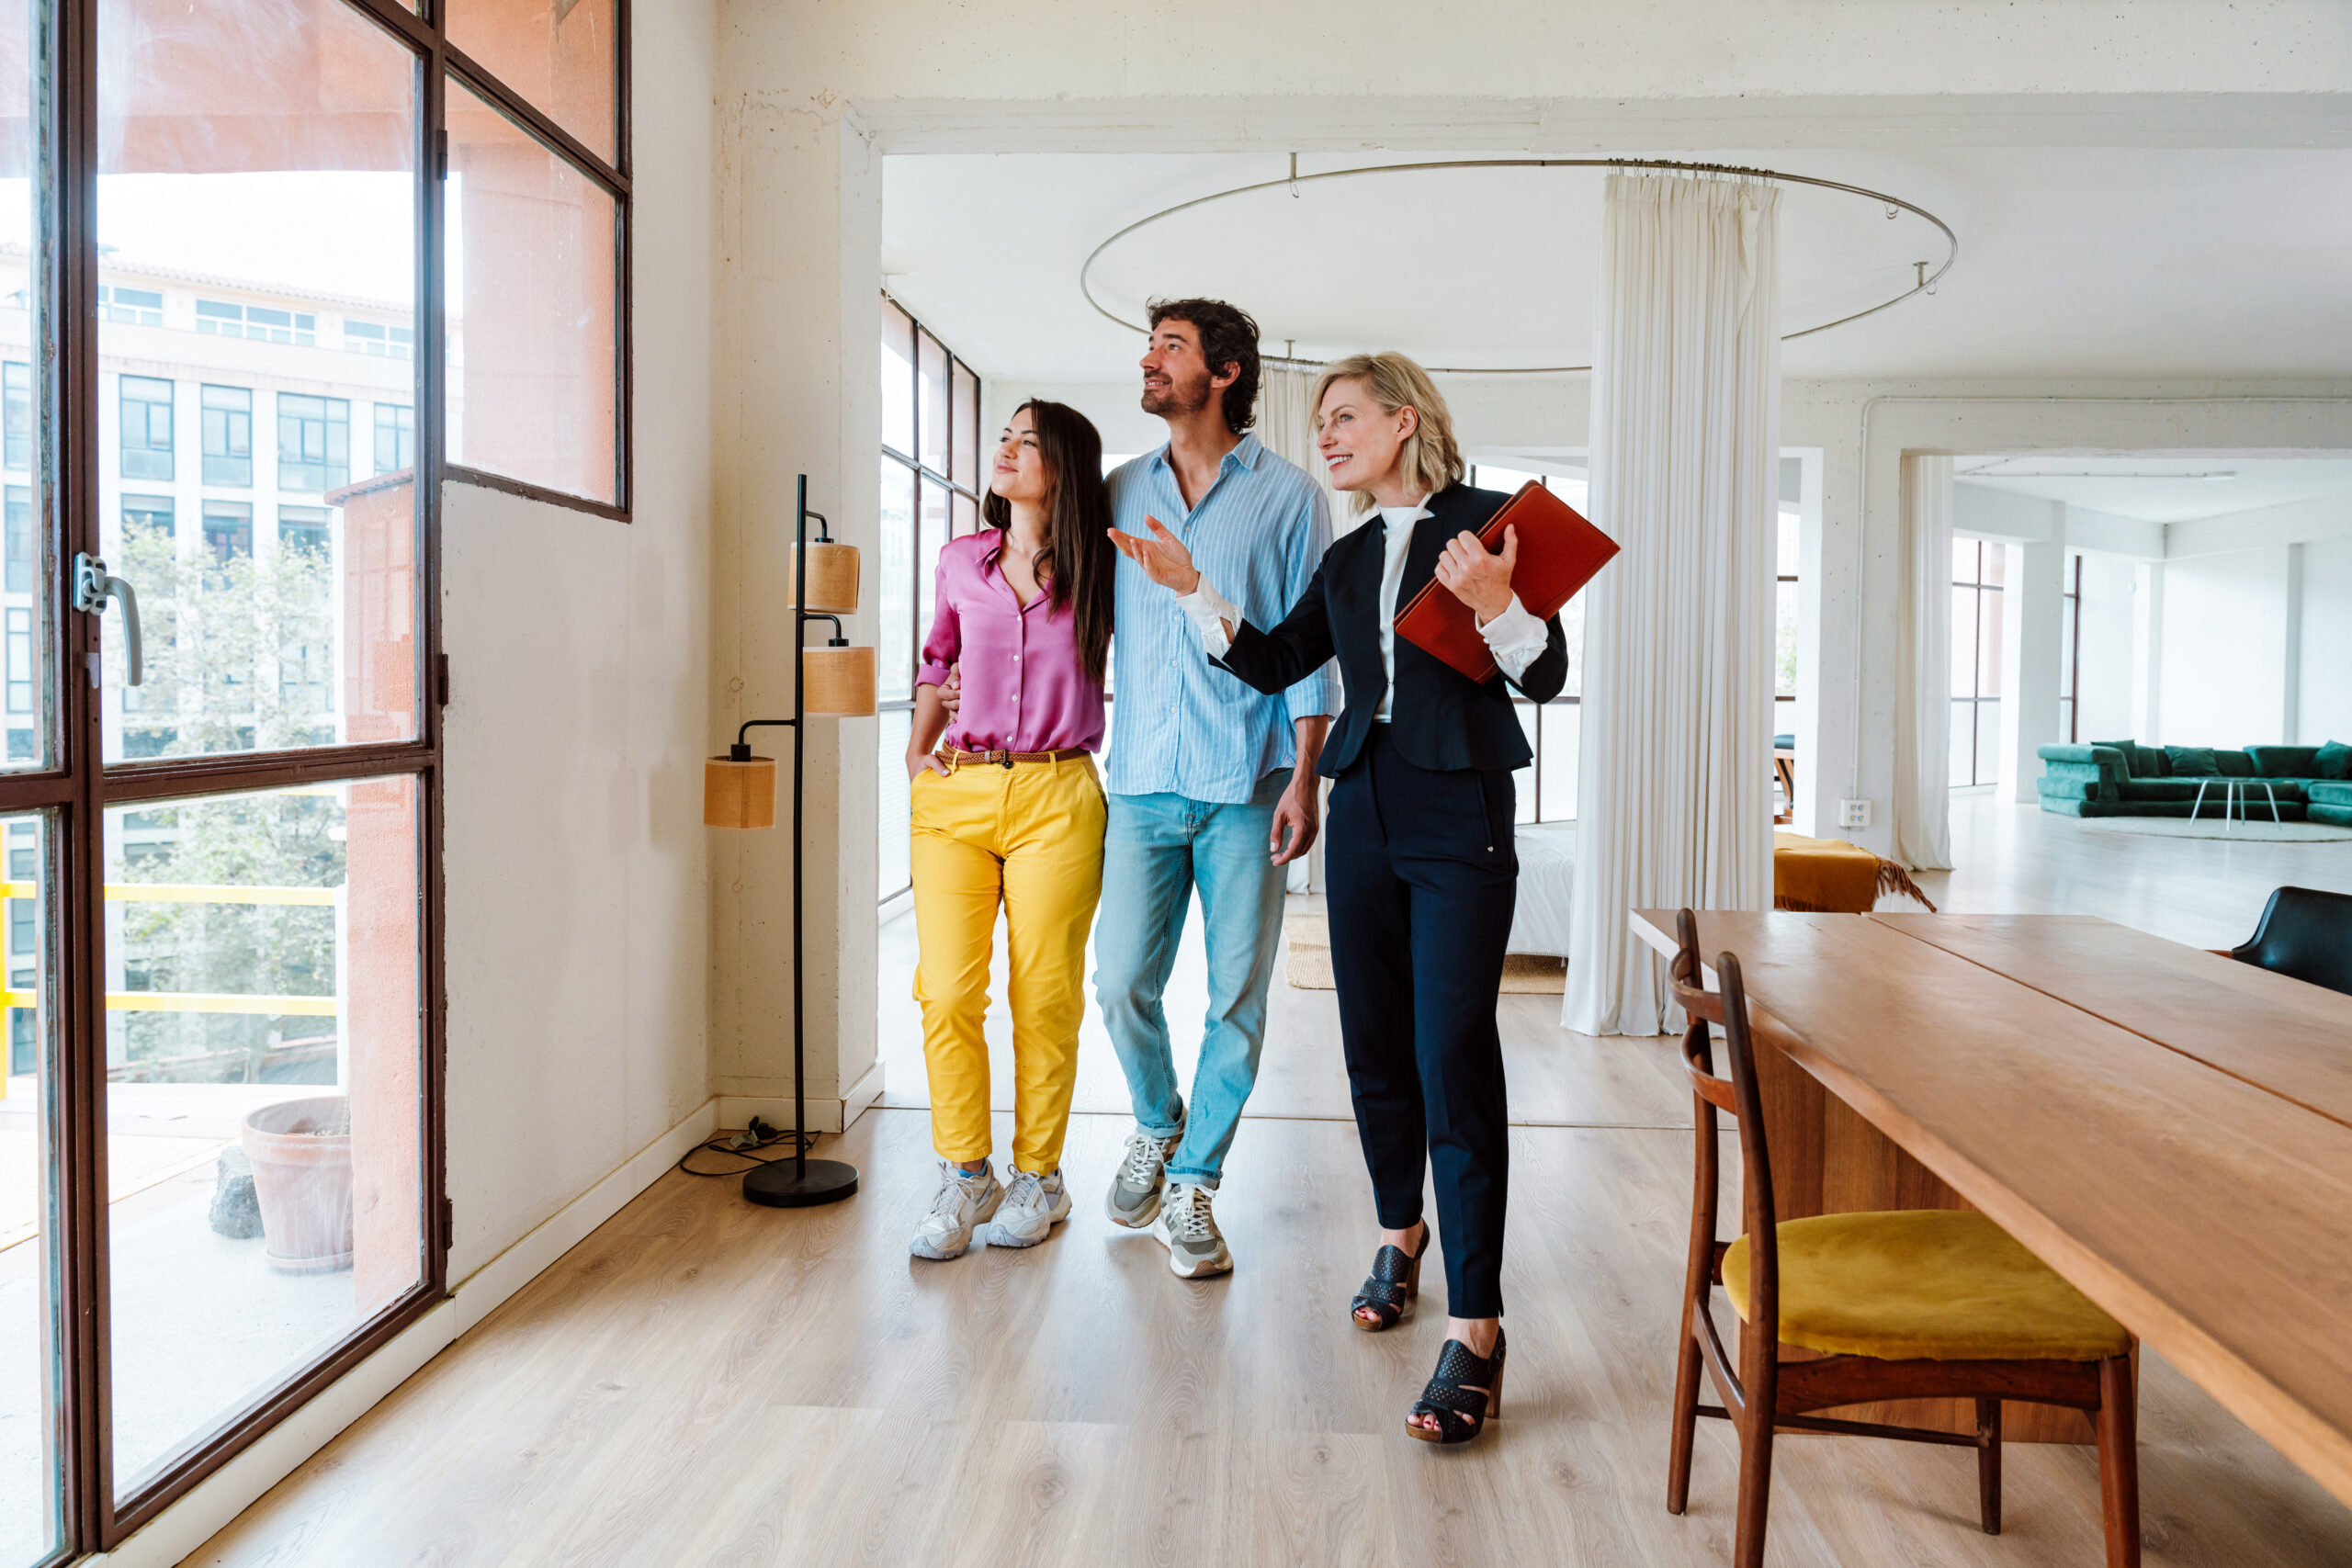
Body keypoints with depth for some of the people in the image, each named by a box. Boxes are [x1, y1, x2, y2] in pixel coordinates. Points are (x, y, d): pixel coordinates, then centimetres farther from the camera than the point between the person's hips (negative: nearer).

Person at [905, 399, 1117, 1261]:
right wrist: (917, 752, 14)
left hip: (1055, 801, -2)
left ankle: (1038, 1176, 17)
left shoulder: (1099, 568, 3)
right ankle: (965, 1177, 12)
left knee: (1046, 996, 1)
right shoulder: (960, 561, 11)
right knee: (947, 993, -3)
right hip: (952, 798, 3)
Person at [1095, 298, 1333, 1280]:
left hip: (1247, 788, -2)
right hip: (1144, 782, 3)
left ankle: (1192, 1186, 17)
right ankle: (1155, 1126, 30)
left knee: (1238, 998, 2)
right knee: (1121, 984, 0)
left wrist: (1305, 777, -8)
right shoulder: (1121, 492, 14)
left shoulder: (1288, 496, 4)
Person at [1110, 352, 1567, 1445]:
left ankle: (1474, 1324, -6)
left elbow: (1547, 678, -5)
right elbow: (1273, 664, 18)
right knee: (1375, 1048, 11)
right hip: (1365, 812, 6)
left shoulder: (1491, 522, -1)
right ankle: (1400, 1235, 33)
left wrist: (1496, 605, -23)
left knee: (1452, 1058, -11)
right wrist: (1193, 592, 9)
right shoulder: (1346, 560, 16)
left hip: (1460, 819, -6)